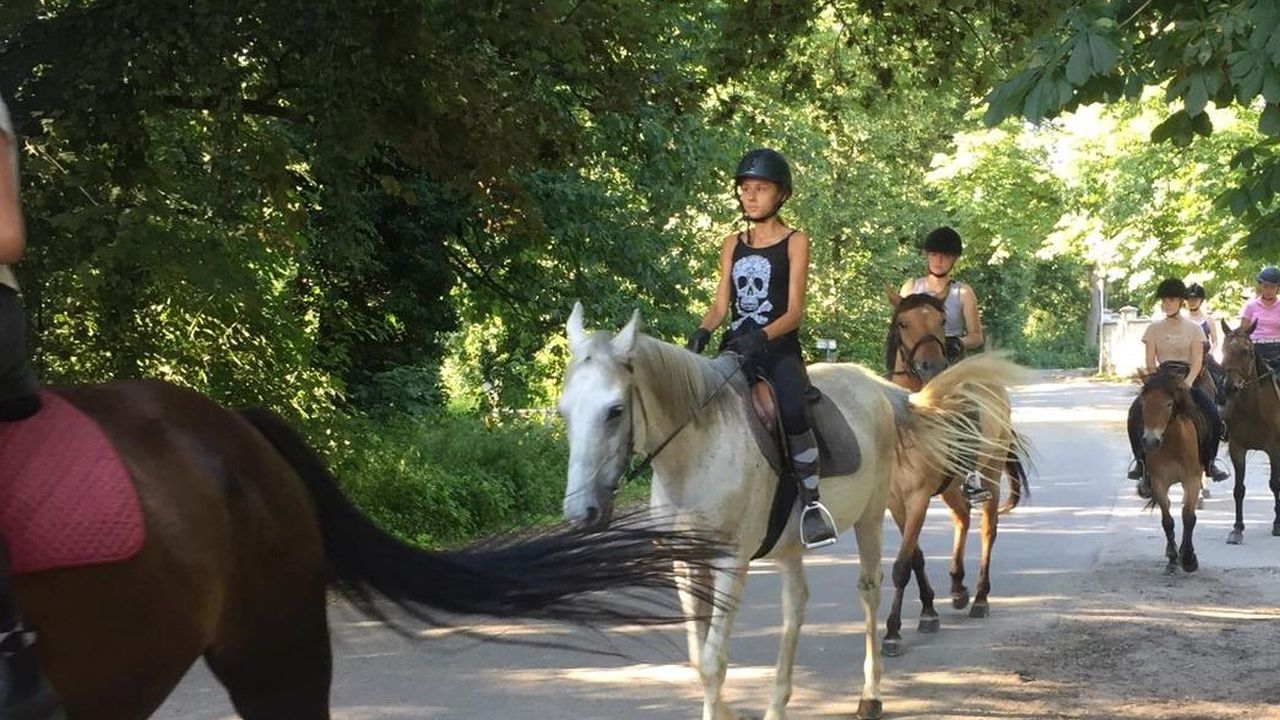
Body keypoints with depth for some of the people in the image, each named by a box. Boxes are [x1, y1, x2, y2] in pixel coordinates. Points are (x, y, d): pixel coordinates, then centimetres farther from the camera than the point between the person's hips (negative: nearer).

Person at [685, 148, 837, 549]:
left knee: (793, 413, -34)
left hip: (779, 349, -5)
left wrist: (762, 336, -24)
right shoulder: (732, 245, 17)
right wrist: (702, 332, -10)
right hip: (735, 350, 5)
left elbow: (794, 311, -5)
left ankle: (811, 502, -23)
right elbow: (721, 305, 12)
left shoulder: (795, 242, 4)